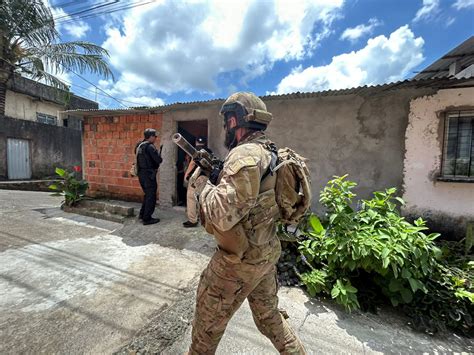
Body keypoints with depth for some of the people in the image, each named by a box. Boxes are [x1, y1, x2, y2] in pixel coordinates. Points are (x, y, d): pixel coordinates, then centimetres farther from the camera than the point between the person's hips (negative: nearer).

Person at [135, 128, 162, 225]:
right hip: (149, 174, -9)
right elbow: (159, 160, -19)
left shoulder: (139, 146, 11)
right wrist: (159, 156, 2)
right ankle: (147, 218, 6)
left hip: (141, 173, 9)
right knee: (151, 196, 0)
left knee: (147, 194, 22)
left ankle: (142, 214, 29)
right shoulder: (150, 146, -17)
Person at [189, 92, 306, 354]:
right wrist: (218, 178, 6)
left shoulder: (245, 154, -24)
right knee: (269, 316, 28)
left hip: (241, 259, -9)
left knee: (208, 322, 18)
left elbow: (222, 215, -30)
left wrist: (205, 184, -13)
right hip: (267, 253, 9)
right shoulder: (267, 152, 7)